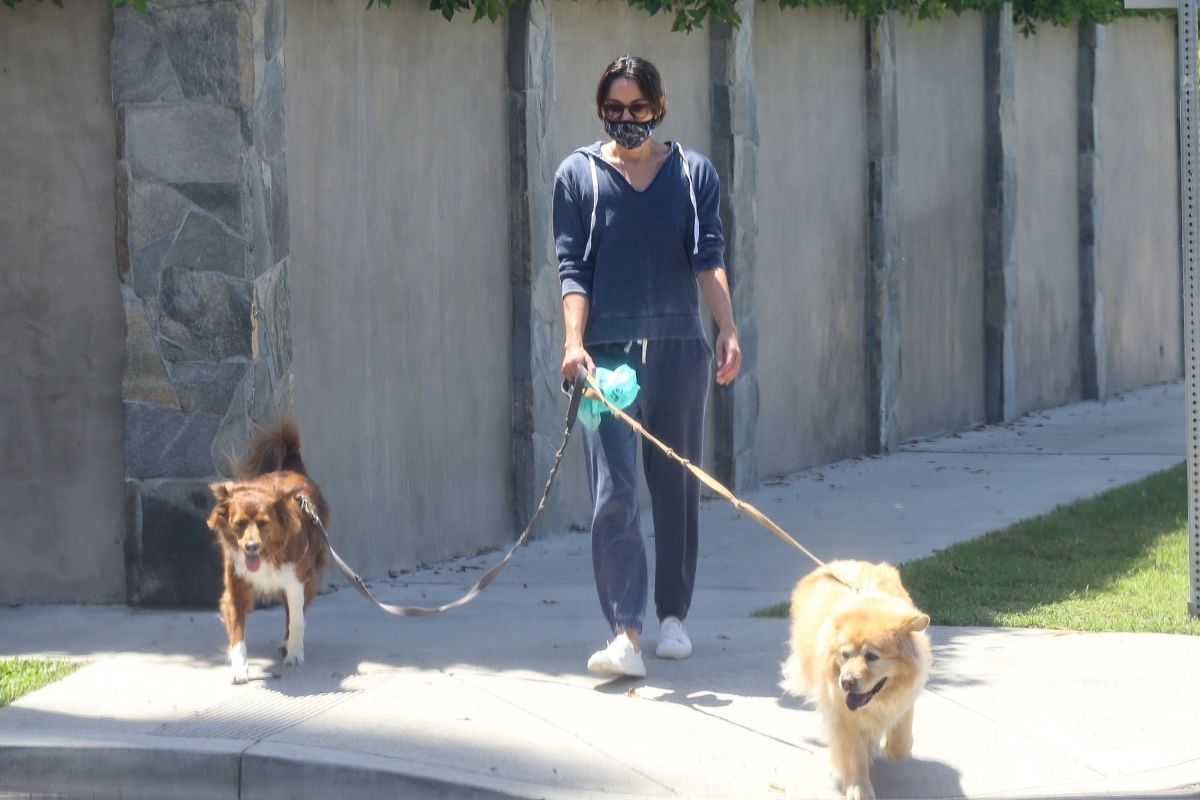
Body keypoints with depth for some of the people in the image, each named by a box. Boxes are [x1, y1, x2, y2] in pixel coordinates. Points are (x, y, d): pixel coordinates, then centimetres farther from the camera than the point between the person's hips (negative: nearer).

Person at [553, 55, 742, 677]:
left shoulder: (693, 173, 9)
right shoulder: (579, 175, 6)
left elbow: (708, 258, 0)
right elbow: (572, 268, 1)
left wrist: (728, 331, -14)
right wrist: (574, 341, -13)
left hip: (679, 350, 2)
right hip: (607, 352, -2)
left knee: (678, 487, 9)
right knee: (613, 493, -12)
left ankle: (672, 616, 23)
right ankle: (625, 635, -18)